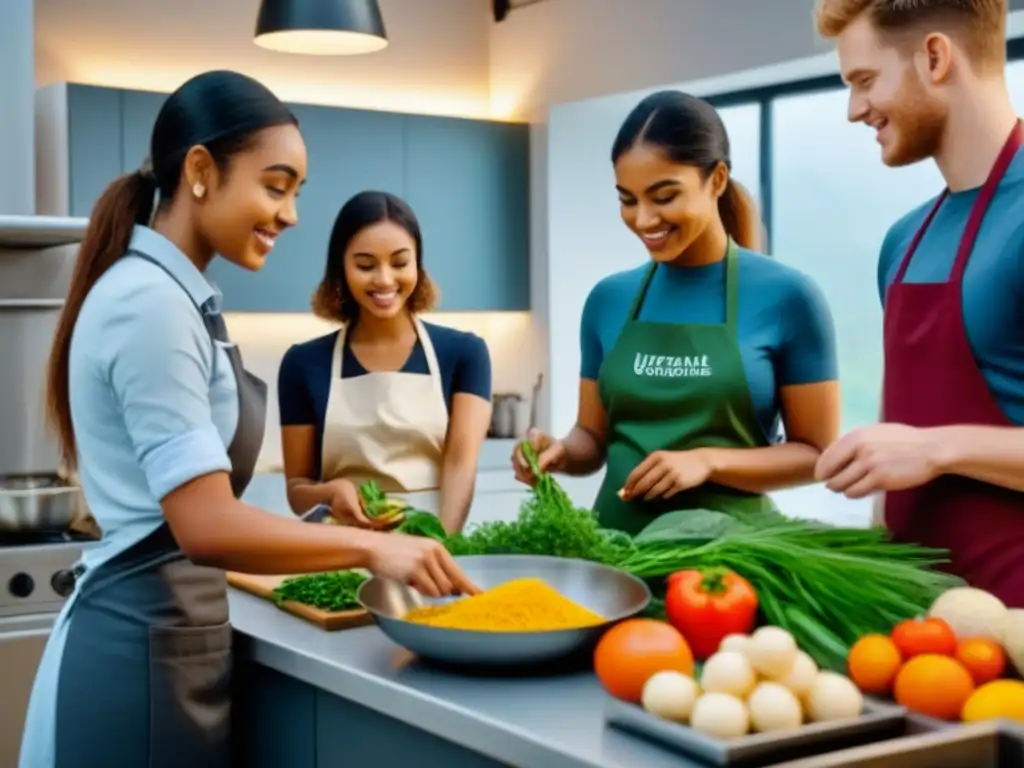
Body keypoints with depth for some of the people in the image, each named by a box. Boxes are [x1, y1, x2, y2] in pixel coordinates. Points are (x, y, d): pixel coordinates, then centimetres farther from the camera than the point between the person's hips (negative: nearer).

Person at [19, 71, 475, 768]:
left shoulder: (176, 296, 12)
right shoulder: (150, 301, -18)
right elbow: (207, 526, -24)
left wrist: (288, 590, 17)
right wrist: (369, 546, -16)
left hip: (168, 629, 10)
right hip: (145, 647, -10)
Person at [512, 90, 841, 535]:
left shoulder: (787, 297, -7)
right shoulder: (607, 299, 4)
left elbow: (817, 452, -5)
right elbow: (594, 436, 11)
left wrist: (709, 461, -18)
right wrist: (562, 452, -9)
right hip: (618, 535, 3)